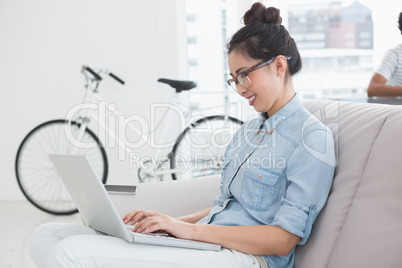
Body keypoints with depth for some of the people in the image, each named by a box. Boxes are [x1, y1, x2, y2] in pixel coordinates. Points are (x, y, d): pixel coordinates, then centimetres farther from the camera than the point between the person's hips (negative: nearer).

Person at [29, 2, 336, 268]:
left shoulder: (313, 138, -6)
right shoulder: (249, 128, 23)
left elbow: (283, 239, -13)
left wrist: (191, 229, -16)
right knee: (47, 236, -7)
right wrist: (171, 222, 5)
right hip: (202, 242, 9)